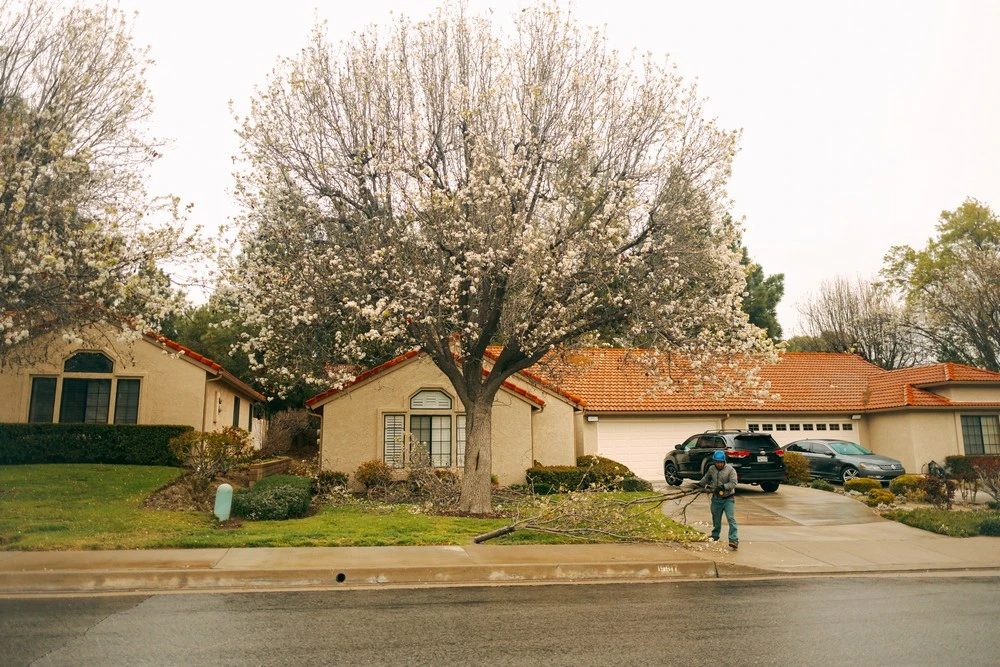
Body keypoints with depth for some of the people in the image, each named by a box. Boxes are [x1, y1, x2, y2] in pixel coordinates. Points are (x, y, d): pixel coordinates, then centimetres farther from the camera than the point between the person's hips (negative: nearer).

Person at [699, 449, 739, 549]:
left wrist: (723, 486, -33)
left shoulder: (730, 470, -14)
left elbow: (733, 483, -22)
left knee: (731, 518, -15)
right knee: (716, 519, 17)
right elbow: (706, 478, 22)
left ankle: (734, 540, -18)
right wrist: (701, 484, 34)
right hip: (716, 499, 5)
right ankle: (715, 536, 35)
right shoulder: (711, 469, 1)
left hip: (728, 499, -5)